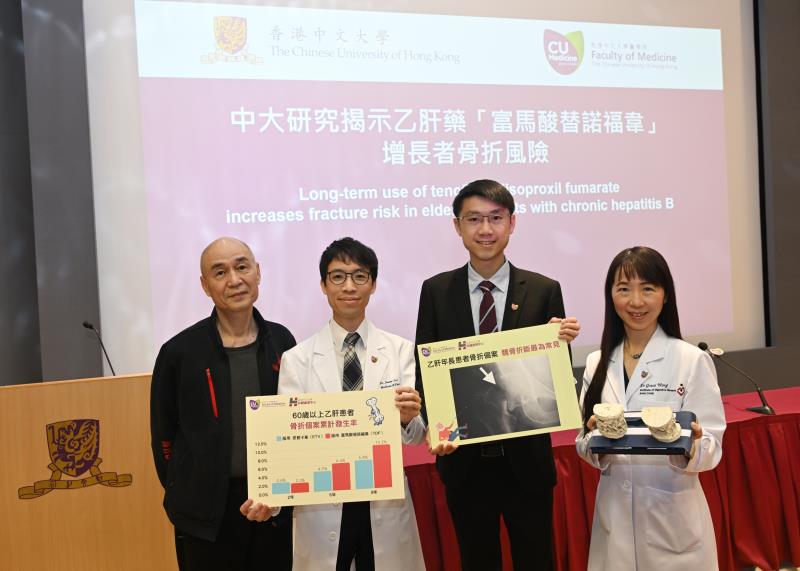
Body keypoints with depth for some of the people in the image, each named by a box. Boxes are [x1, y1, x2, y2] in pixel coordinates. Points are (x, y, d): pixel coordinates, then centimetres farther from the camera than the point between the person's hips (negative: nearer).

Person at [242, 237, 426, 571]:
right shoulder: (297, 359, -1)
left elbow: (416, 436, -5)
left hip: (385, 506, 1)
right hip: (321, 508, 0)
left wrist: (408, 419, -27)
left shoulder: (401, 351, 0)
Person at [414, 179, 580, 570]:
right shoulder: (436, 291, 0)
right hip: (464, 460, 1)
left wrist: (560, 345, -21)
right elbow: (425, 369, 0)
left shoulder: (544, 290, -3)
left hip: (526, 458, -1)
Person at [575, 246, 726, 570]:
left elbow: (711, 448, -9)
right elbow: (585, 447, 6)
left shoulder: (693, 360, -9)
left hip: (673, 514, -3)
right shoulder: (597, 363, 3)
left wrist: (688, 446, -29)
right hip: (614, 513, 3)